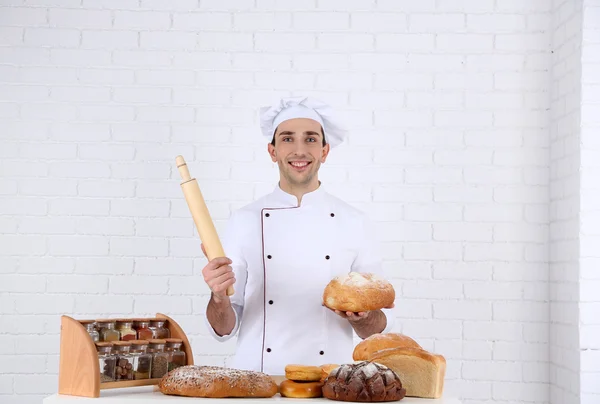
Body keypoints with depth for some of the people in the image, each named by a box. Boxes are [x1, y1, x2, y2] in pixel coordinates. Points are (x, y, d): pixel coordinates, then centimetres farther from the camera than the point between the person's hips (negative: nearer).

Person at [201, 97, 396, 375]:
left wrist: (360, 316, -11)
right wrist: (219, 297, -13)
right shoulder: (244, 221, 4)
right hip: (256, 380, 0)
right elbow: (224, 328, 5)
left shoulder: (353, 222, 5)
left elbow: (380, 327, 8)